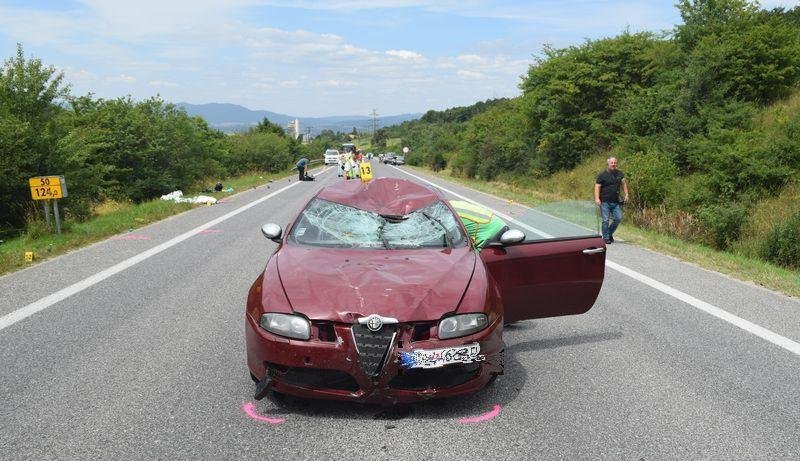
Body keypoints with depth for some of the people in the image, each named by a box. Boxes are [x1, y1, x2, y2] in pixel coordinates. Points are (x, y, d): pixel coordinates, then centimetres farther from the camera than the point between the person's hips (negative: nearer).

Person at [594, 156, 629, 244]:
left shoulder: (619, 174, 11)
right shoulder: (602, 175, -4)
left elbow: (624, 184, 20)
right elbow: (597, 187, -7)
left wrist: (626, 194, 9)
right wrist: (597, 198, -19)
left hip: (616, 202, 5)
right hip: (605, 202, -4)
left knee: (618, 218, 1)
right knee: (605, 220, -5)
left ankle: (610, 233, 22)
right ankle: (606, 238, 5)